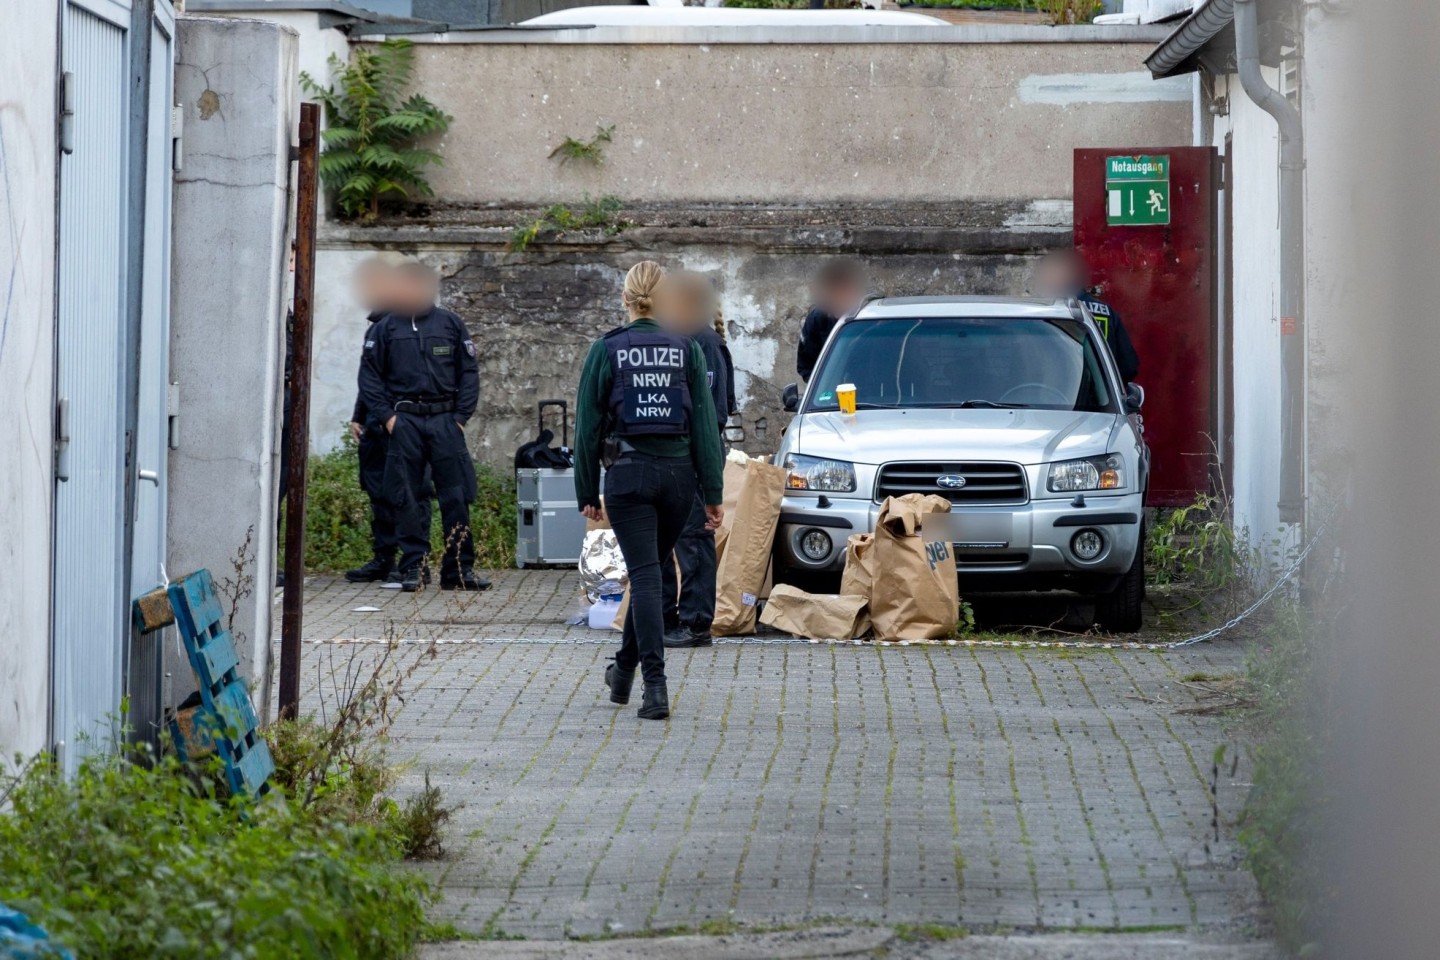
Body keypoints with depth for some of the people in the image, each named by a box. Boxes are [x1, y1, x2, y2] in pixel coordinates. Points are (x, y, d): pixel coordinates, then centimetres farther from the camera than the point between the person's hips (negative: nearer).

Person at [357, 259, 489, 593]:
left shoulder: (451, 324, 8)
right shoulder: (385, 328, 7)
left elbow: (469, 373, 8)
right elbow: (369, 376, 7)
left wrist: (461, 417, -1)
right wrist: (387, 416, -3)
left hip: (445, 419, 0)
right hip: (404, 421, 0)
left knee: (456, 497, -2)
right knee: (407, 499, 1)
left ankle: (459, 569, 3)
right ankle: (413, 568, 7)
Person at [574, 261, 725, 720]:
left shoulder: (606, 350, -2)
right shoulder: (686, 349, 2)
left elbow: (588, 426, 0)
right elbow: (705, 423, 0)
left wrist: (587, 493, 8)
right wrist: (713, 493, 3)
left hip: (628, 473, -2)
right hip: (678, 473, 2)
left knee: (645, 576, -5)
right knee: (649, 570, 19)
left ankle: (655, 686, -16)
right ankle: (625, 669, 32)